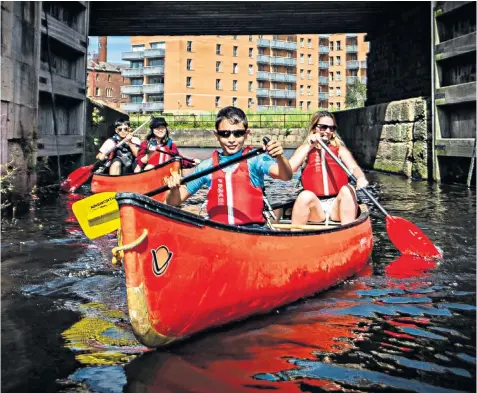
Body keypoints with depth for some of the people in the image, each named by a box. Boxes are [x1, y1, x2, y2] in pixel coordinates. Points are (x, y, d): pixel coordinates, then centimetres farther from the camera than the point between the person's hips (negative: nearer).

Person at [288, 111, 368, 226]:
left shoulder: (340, 149, 15)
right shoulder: (305, 149, 15)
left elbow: (354, 167, -4)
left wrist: (361, 178, -28)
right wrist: (308, 147, -4)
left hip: (337, 207, 1)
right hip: (314, 208, -1)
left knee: (347, 189, -28)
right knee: (305, 195, -31)